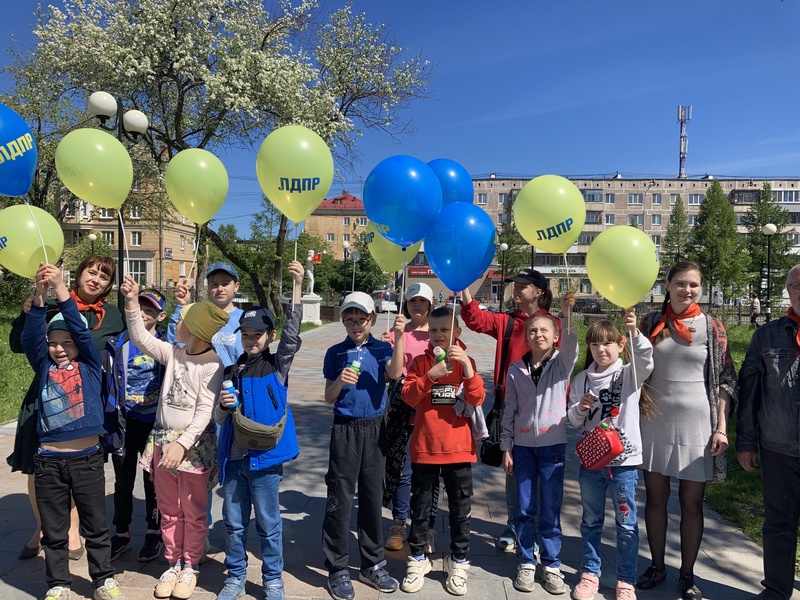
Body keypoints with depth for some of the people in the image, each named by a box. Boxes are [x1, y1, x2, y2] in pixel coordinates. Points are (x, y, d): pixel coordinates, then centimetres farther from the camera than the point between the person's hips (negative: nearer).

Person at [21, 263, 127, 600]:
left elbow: (80, 329, -12)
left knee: (96, 526, 11)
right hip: (49, 460, 2)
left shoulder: (90, 365, 1)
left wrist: (61, 289, -20)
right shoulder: (44, 367, 6)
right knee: (54, 530, 14)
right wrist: (39, 297, -24)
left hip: (87, 458, -1)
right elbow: (30, 337, -9)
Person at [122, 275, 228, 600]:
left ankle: (190, 566, 26)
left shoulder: (212, 364, -16)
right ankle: (173, 563, 32)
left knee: (193, 511, 9)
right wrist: (132, 303, -9)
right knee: (168, 509, 17)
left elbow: (205, 410, -18)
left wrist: (182, 443, -26)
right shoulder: (172, 353, 3)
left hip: (194, 443, -6)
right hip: (162, 439, 6)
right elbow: (141, 339, 1)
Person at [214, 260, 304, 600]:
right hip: (233, 458, 4)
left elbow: (292, 333, -18)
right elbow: (218, 420, 13)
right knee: (234, 523, 14)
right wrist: (224, 406, -12)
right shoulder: (231, 372, 8)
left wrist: (297, 286, -27)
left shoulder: (277, 366, -2)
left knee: (268, 524, 8)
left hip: (265, 458, -4)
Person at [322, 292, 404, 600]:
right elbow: (328, 398, 2)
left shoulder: (381, 349, 0)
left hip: (374, 429, 1)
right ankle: (337, 570, 18)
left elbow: (395, 373, -21)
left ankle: (372, 565, 28)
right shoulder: (335, 353, 0)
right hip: (345, 430, -1)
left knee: (372, 497, 12)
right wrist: (340, 381, -19)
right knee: (340, 499, 3)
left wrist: (399, 337, -31)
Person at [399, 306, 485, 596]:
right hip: (424, 447, 0)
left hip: (459, 449, 0)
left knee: (460, 510, 12)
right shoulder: (421, 362, -1)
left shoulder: (466, 362, 0)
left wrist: (467, 365, -24)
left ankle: (458, 564, 29)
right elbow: (408, 397, -11)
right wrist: (430, 375, -25)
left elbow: (477, 399, -12)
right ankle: (417, 560, 29)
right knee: (420, 507, 13)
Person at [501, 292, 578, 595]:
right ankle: (526, 563, 24)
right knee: (524, 508, 9)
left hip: (553, 444, -1)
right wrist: (506, 448, 2)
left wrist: (566, 314, -40)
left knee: (550, 509, 7)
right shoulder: (516, 369, 1)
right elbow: (509, 410, 4)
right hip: (523, 445, 1)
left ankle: (550, 564, 23)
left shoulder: (562, 364, -2)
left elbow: (571, 345, -25)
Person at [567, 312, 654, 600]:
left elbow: (646, 360, -29)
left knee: (627, 525, 10)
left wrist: (635, 332, -46)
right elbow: (573, 420, 8)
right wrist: (580, 408, -14)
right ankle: (590, 573, 31)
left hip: (624, 460, -2)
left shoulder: (630, 374, -6)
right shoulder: (582, 379, 3)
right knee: (590, 522, 15)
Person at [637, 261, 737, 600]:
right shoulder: (650, 324, 3)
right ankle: (657, 566, 27)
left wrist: (721, 427, -6)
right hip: (654, 423, 2)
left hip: (696, 424, -1)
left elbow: (724, 380, 0)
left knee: (692, 502, 7)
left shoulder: (712, 327, 0)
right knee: (656, 497, 10)